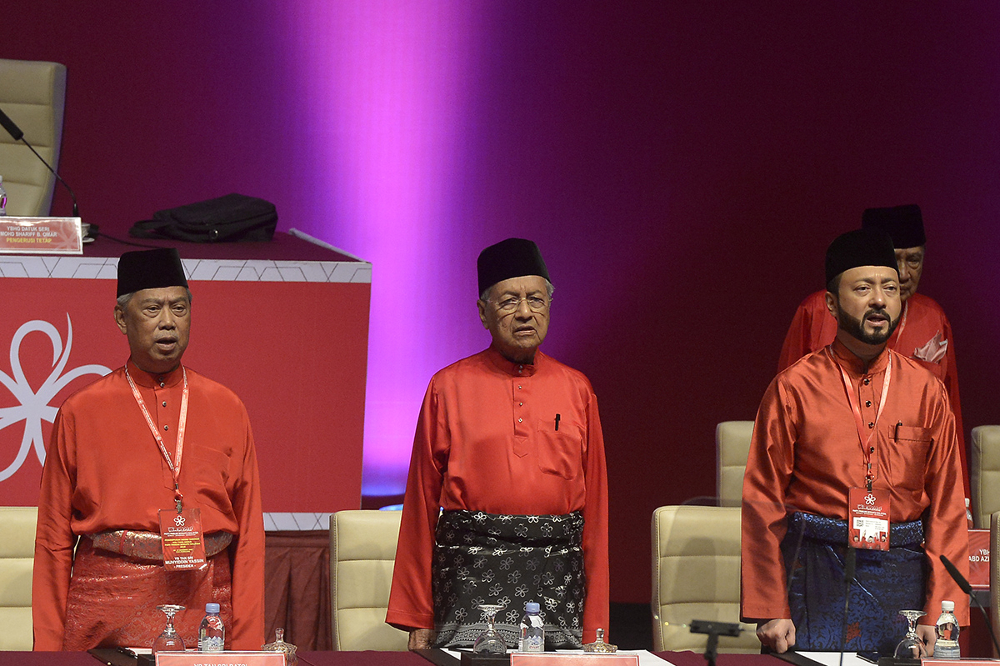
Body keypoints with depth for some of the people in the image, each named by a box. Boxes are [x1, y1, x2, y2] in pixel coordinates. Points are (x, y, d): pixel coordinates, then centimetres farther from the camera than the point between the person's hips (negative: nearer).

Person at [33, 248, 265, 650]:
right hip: (107, 613, -2)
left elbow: (250, 533, 8)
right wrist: (49, 647, -2)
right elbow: (54, 541, 4)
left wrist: (246, 644, 1)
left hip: (204, 609, 2)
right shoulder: (80, 413, 3)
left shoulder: (227, 410, 8)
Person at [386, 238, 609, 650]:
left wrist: (594, 624, 6)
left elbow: (595, 509, 10)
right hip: (472, 573, -2)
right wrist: (417, 619, 2)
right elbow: (421, 505, 4)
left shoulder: (576, 391, 10)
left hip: (557, 577, 2)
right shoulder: (448, 388, 3)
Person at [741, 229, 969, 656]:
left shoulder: (928, 392, 7)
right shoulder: (793, 389, 0)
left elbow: (948, 509, 6)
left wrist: (941, 615, -2)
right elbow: (762, 504, 0)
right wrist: (769, 612, -6)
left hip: (902, 578, 2)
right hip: (817, 576, -2)